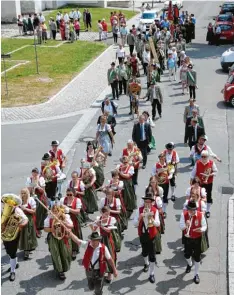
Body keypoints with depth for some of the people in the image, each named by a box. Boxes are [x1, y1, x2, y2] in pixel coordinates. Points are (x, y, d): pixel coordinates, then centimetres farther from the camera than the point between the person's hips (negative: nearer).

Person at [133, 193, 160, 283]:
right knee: (144, 251, 22)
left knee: (152, 255, -3)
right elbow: (135, 224, -12)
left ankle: (151, 274, 9)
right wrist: (140, 217, -30)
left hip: (151, 235, -2)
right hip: (142, 234, 2)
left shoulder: (155, 210, -11)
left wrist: (151, 218, -37)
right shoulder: (139, 210, -7)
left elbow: (158, 224, -20)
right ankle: (146, 263, 52)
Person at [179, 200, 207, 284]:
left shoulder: (200, 215, -17)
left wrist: (201, 229, -32)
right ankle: (189, 264, 54)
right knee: (187, 255, 19)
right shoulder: (184, 214, -14)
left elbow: (204, 226, -9)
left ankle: (196, 274, 22)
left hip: (197, 239, -2)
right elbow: (181, 227, -13)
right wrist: (186, 225, -36)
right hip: (187, 238, 2)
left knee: (197, 257, 6)